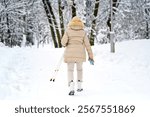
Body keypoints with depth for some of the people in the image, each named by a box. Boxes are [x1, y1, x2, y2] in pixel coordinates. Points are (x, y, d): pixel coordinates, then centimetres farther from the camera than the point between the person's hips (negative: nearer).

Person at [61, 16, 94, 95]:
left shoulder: (68, 31, -1)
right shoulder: (83, 32, 2)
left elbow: (63, 42, -10)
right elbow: (87, 44, -1)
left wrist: (64, 44, 15)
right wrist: (90, 56, 4)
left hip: (70, 53, -2)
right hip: (80, 53, 2)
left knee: (70, 70, 2)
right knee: (79, 69, 23)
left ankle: (71, 88, -18)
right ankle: (79, 86, 24)